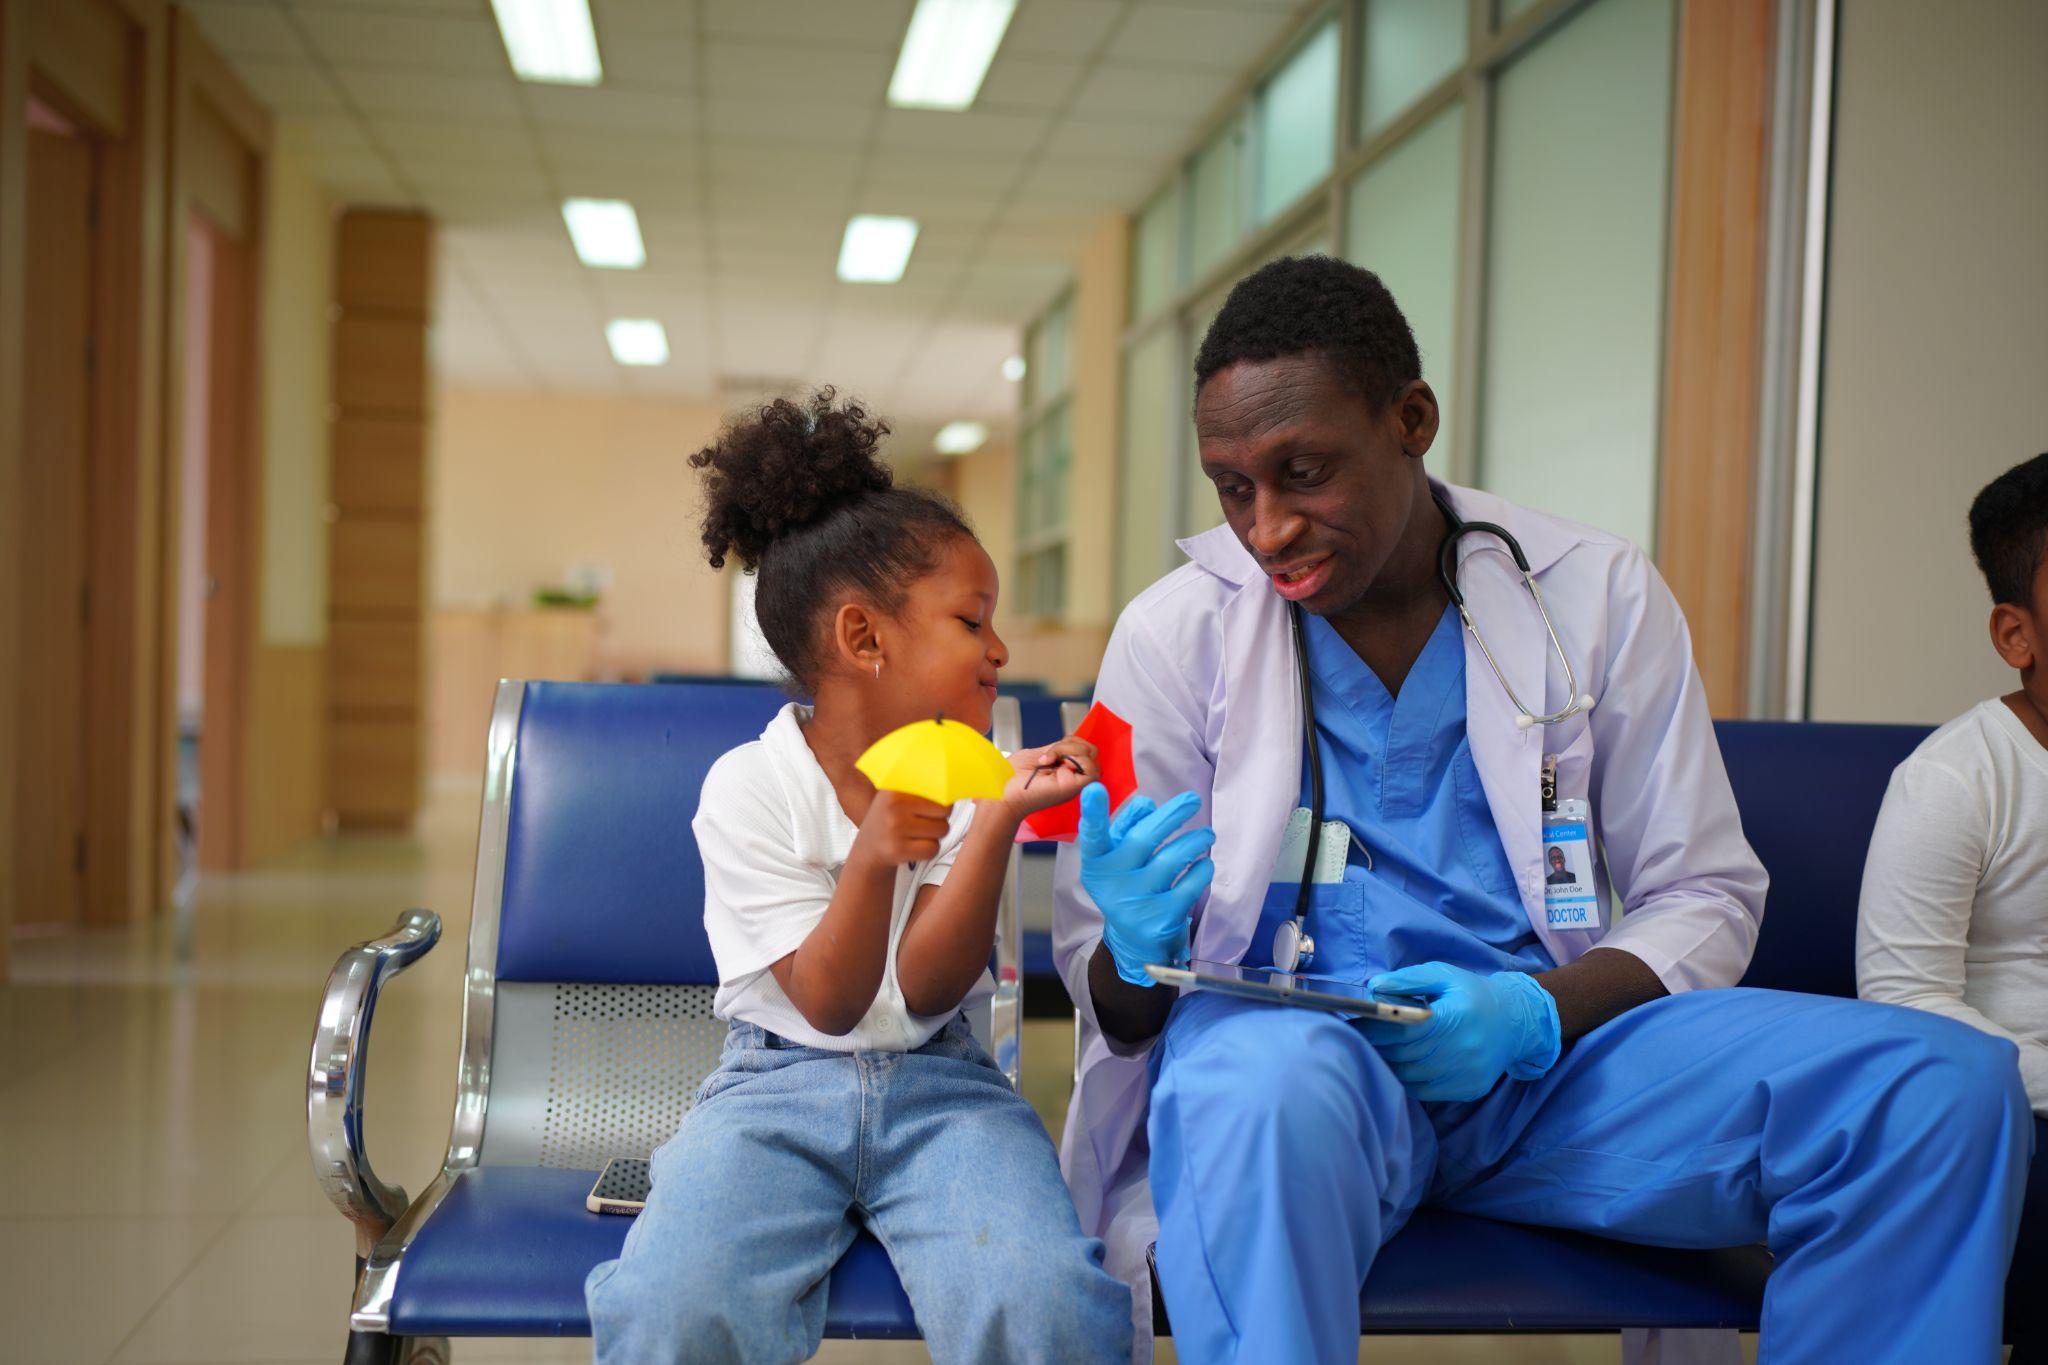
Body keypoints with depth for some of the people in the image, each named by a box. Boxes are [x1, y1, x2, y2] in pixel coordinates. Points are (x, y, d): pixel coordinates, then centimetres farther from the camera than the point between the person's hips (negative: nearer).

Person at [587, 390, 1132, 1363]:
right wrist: (872, 859, -29)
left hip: (937, 1082, 2)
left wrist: (998, 819, -20)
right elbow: (830, 1004, -11)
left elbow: (926, 991, -9)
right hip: (781, 1079, -1)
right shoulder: (748, 787, -5)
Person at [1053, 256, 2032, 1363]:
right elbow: (1111, 994, 4)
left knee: (1945, 1085, -19)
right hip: (1293, 1036, -3)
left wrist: (1534, 1015, -13)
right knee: (1269, 1082, -42)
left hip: (1546, 1047, 3)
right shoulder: (1176, 629, 3)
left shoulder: (1596, 595, 7)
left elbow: (1704, 896, 7)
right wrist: (1137, 953, -22)